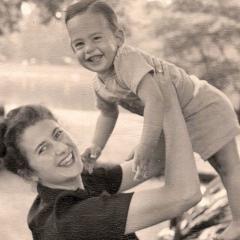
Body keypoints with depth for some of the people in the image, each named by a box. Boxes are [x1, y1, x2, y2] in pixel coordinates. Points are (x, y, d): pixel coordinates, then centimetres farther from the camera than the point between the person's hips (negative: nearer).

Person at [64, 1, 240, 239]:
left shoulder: (128, 59, -34)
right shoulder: (100, 86, -5)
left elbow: (154, 99, -45)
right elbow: (108, 113, 13)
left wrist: (144, 147, -42)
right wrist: (96, 146, -1)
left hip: (203, 107, -8)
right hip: (172, 119, 8)